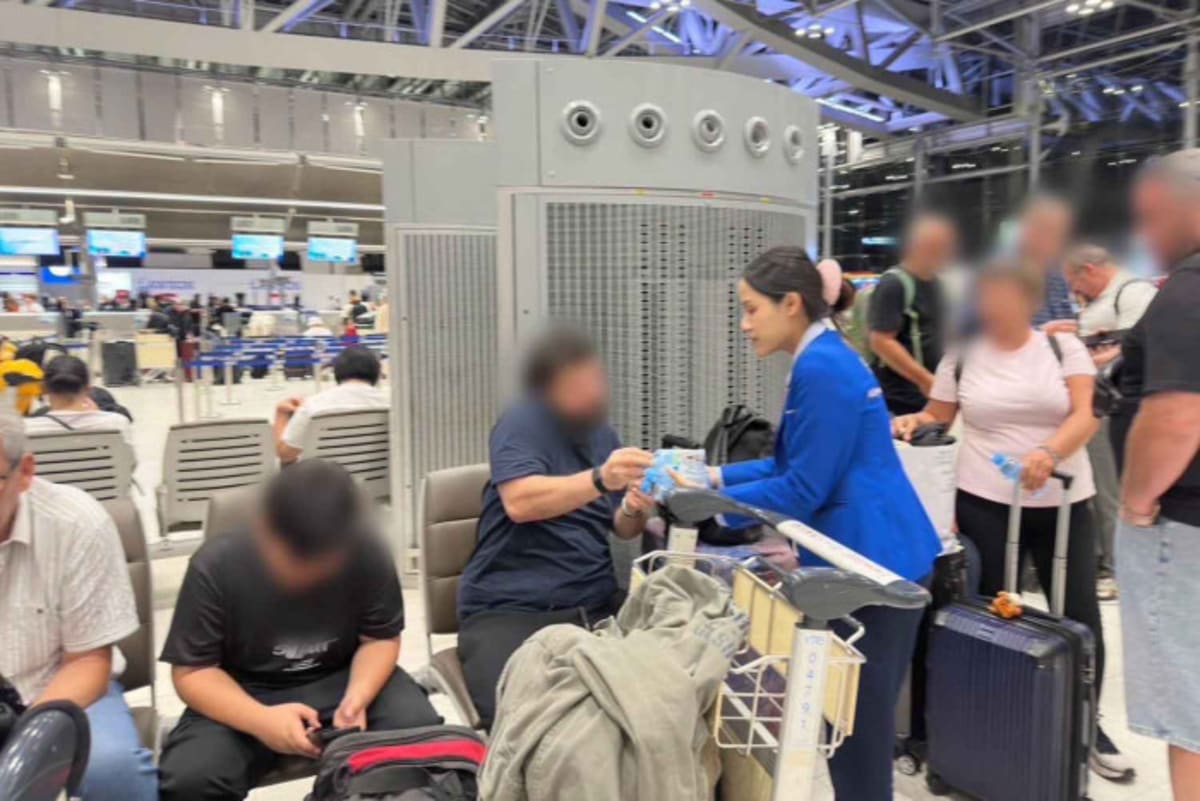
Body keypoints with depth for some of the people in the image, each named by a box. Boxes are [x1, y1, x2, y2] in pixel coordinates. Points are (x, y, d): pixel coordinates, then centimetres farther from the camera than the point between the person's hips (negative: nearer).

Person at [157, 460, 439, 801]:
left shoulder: (369, 554, -19)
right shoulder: (216, 566, -21)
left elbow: (380, 639, -5)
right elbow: (191, 672, -15)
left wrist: (357, 697, -26)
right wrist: (261, 721, -32)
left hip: (341, 678, 1)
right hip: (244, 691, -1)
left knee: (420, 729, -23)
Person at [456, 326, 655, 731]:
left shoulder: (602, 433, 13)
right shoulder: (522, 422, -6)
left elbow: (622, 530, 14)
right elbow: (520, 502, -23)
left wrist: (634, 509, -9)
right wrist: (600, 479, -35)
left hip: (595, 605, 6)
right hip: (508, 609, -5)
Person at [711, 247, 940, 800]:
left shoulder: (821, 368, -19)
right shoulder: (824, 359, 12)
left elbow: (803, 489, -19)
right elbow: (793, 464, 15)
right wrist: (719, 475, 8)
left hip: (873, 563, -10)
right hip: (869, 557, 10)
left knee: (860, 725, 5)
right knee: (854, 718, 21)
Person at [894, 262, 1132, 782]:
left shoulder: (1063, 347, 0)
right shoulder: (961, 356, 2)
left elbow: (1086, 415, -10)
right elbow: (938, 416, 11)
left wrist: (1050, 452, -29)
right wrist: (915, 421, -12)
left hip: (1063, 504, 0)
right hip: (984, 504, 0)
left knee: (1080, 615, 7)